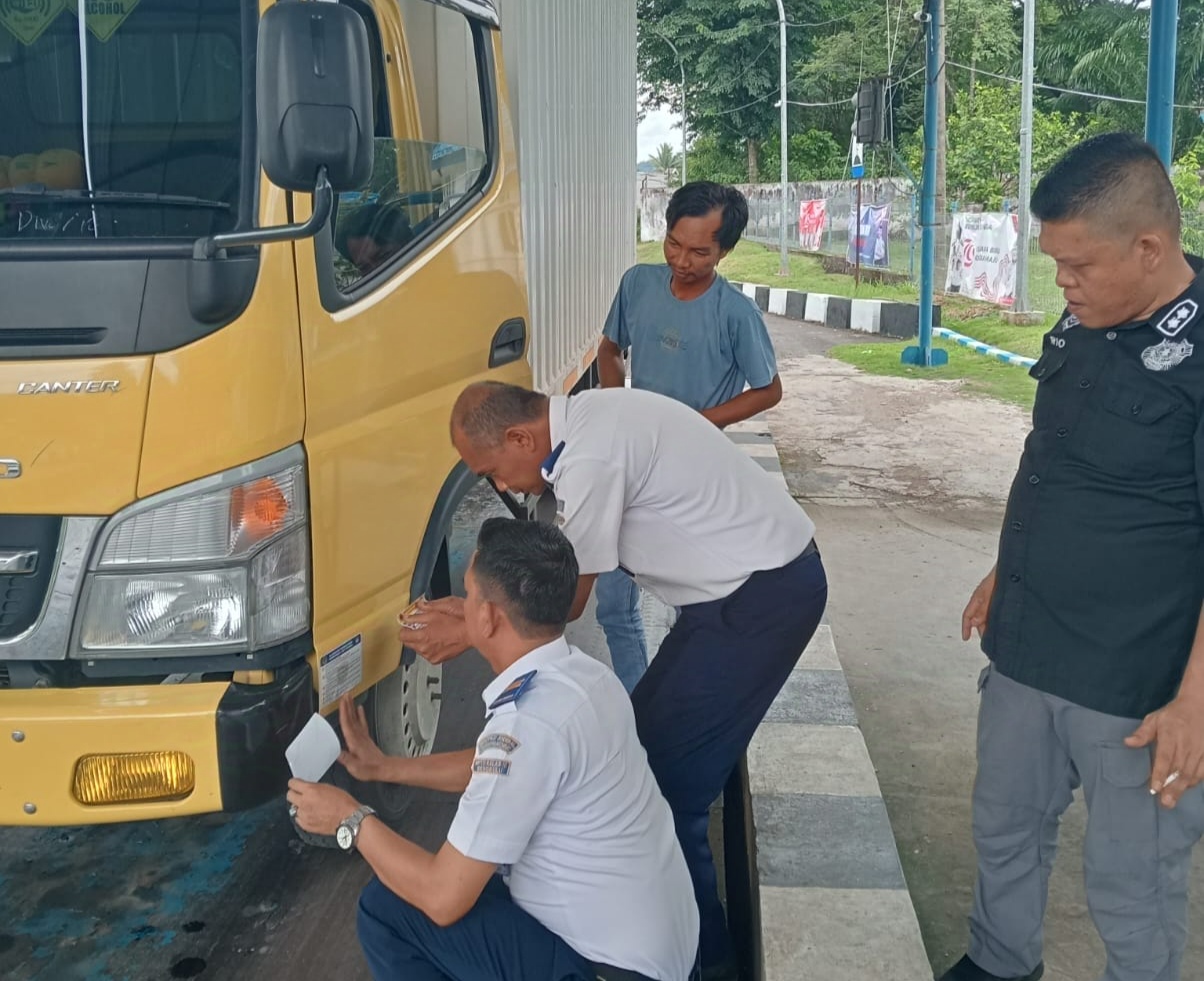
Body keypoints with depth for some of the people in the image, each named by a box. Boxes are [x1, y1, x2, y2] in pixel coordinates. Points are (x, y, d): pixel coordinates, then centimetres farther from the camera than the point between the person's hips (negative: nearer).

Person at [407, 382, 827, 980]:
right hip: (748, 579, 10)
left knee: (669, 778, -4)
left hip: (763, 598, -10)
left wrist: (469, 631, -1)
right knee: (645, 737, 14)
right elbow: (562, 564, 13)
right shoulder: (586, 418, 6)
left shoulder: (590, 459, -24)